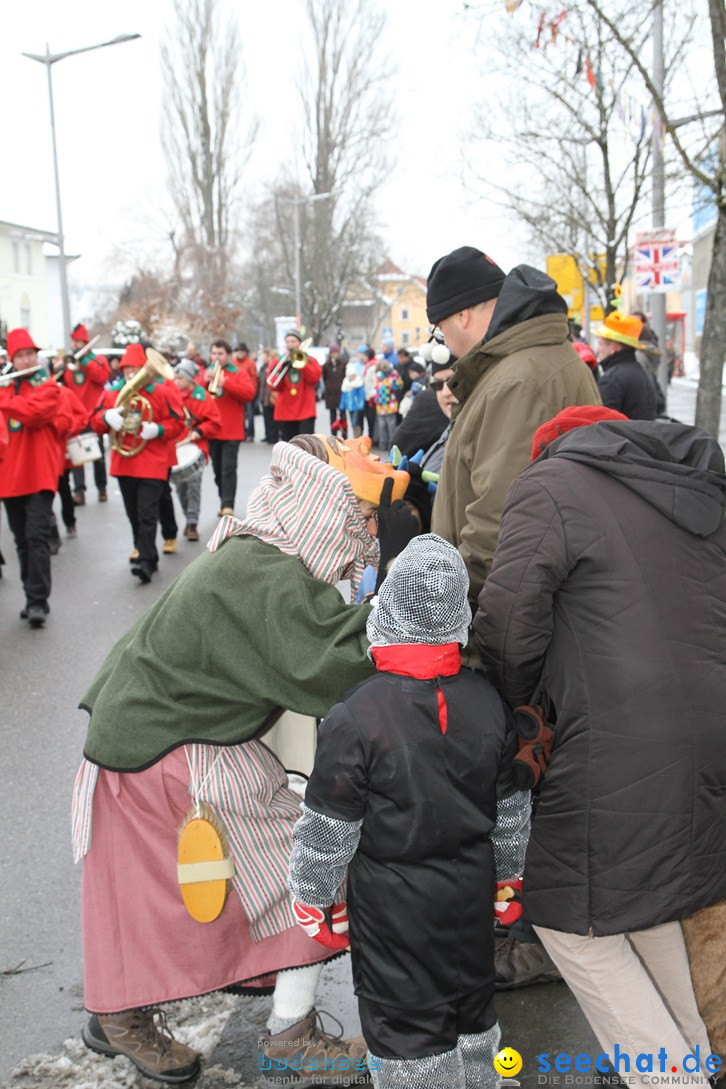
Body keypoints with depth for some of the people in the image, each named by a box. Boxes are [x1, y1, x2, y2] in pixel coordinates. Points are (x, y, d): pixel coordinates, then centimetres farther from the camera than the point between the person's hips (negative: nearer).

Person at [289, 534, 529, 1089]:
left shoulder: (355, 717, -24)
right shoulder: (488, 700, -8)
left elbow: (330, 831, -16)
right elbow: (512, 810, 4)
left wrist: (313, 898, 1)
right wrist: (508, 877, 20)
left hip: (393, 908, -5)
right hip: (471, 895, 5)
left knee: (406, 1023, 12)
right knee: (472, 1004, 25)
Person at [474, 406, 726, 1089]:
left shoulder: (551, 483, -4)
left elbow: (510, 619, -13)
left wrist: (516, 706, 5)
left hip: (616, 761, -8)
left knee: (571, 919, 10)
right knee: (650, 905, 27)